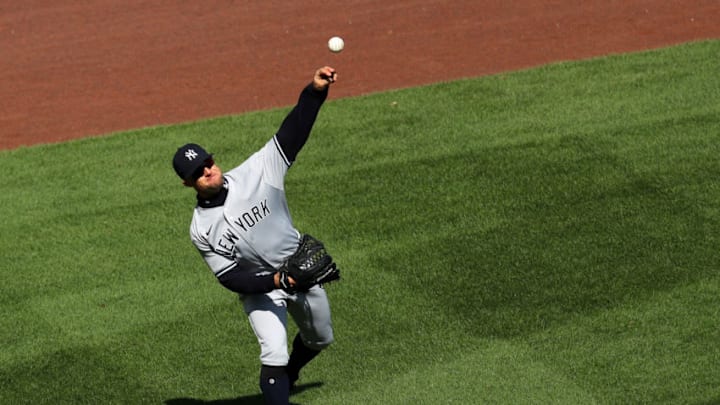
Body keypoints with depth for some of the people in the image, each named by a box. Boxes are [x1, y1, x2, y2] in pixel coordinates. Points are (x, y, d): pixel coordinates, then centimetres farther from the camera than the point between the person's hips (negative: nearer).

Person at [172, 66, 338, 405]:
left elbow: (292, 134, -24)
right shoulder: (200, 230, -15)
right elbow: (230, 278, -13)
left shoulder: (254, 173, -16)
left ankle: (288, 376, 54)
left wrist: (315, 91, -37)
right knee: (274, 354, -20)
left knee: (319, 339, 22)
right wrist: (274, 282, -29)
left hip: (304, 272, 3)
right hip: (260, 289, -3)